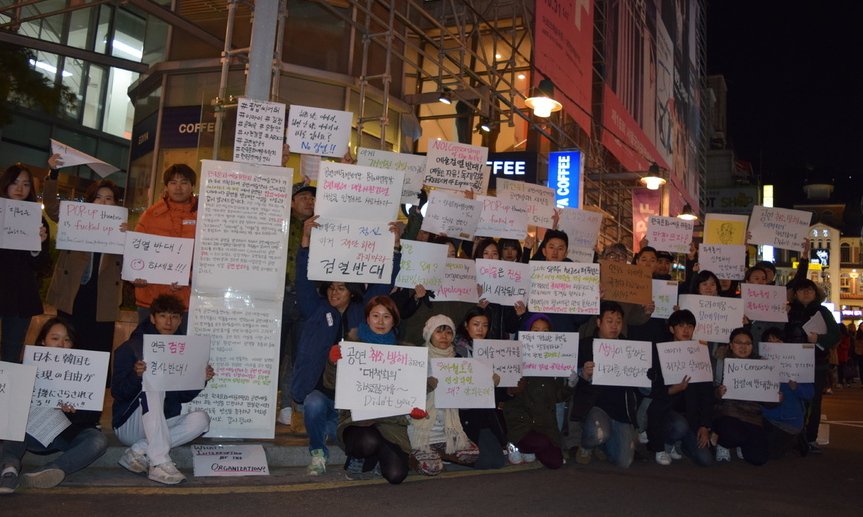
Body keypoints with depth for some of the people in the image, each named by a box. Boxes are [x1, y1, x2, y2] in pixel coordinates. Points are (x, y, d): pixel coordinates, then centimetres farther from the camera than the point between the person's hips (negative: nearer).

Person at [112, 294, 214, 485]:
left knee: (201, 419, -20)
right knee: (153, 385, -30)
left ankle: (139, 451, -20)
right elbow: (117, 393, -12)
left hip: (164, 425, 4)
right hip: (129, 425, -4)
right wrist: (136, 375, -31)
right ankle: (159, 463, -38)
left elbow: (183, 397, 7)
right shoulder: (130, 349, -6)